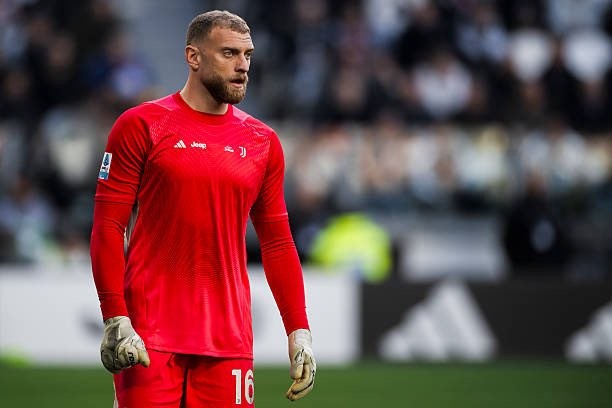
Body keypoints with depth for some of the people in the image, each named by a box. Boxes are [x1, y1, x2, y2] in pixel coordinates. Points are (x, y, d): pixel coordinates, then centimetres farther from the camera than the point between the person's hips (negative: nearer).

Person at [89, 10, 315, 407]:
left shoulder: (263, 142, 12)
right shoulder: (142, 125, 0)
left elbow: (277, 242, 15)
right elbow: (108, 228, -3)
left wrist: (299, 331, 7)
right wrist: (115, 319, -13)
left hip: (229, 340, 4)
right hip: (150, 336, -4)